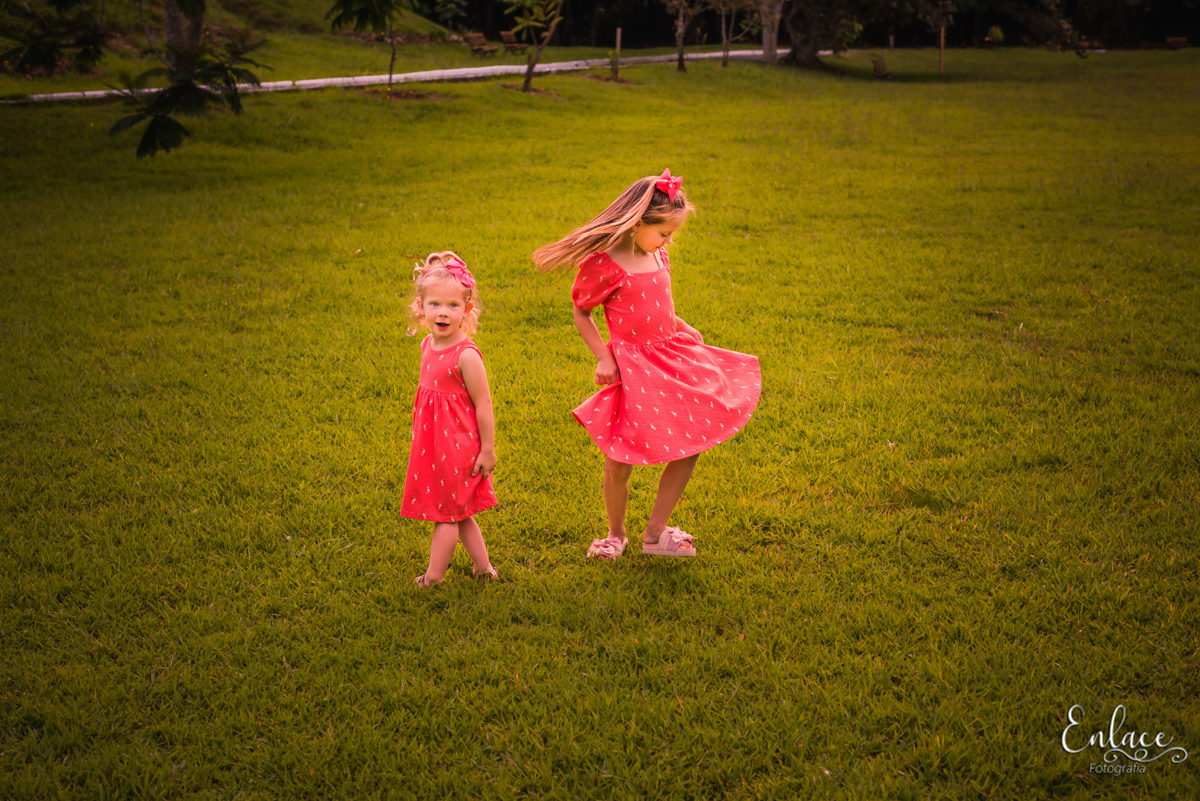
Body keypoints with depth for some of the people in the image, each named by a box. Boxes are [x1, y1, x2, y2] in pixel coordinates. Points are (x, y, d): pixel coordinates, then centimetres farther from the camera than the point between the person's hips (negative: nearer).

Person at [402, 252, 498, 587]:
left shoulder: (466, 355, -22)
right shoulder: (427, 345, 3)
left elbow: (483, 405, -18)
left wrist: (488, 450, -14)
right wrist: (422, 438, 19)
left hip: (458, 446, -8)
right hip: (432, 442, 8)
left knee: (446, 513, 6)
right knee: (458, 512, 18)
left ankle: (433, 577, 19)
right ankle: (483, 567, 30)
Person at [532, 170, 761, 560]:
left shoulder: (658, 257, 6)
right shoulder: (603, 264, -15)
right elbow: (581, 313, -4)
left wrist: (682, 328, 6)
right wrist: (603, 356, -12)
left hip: (672, 357, 7)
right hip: (632, 366, -7)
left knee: (691, 444, 6)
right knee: (619, 460, -1)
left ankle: (655, 532, 16)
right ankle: (616, 534, 24)